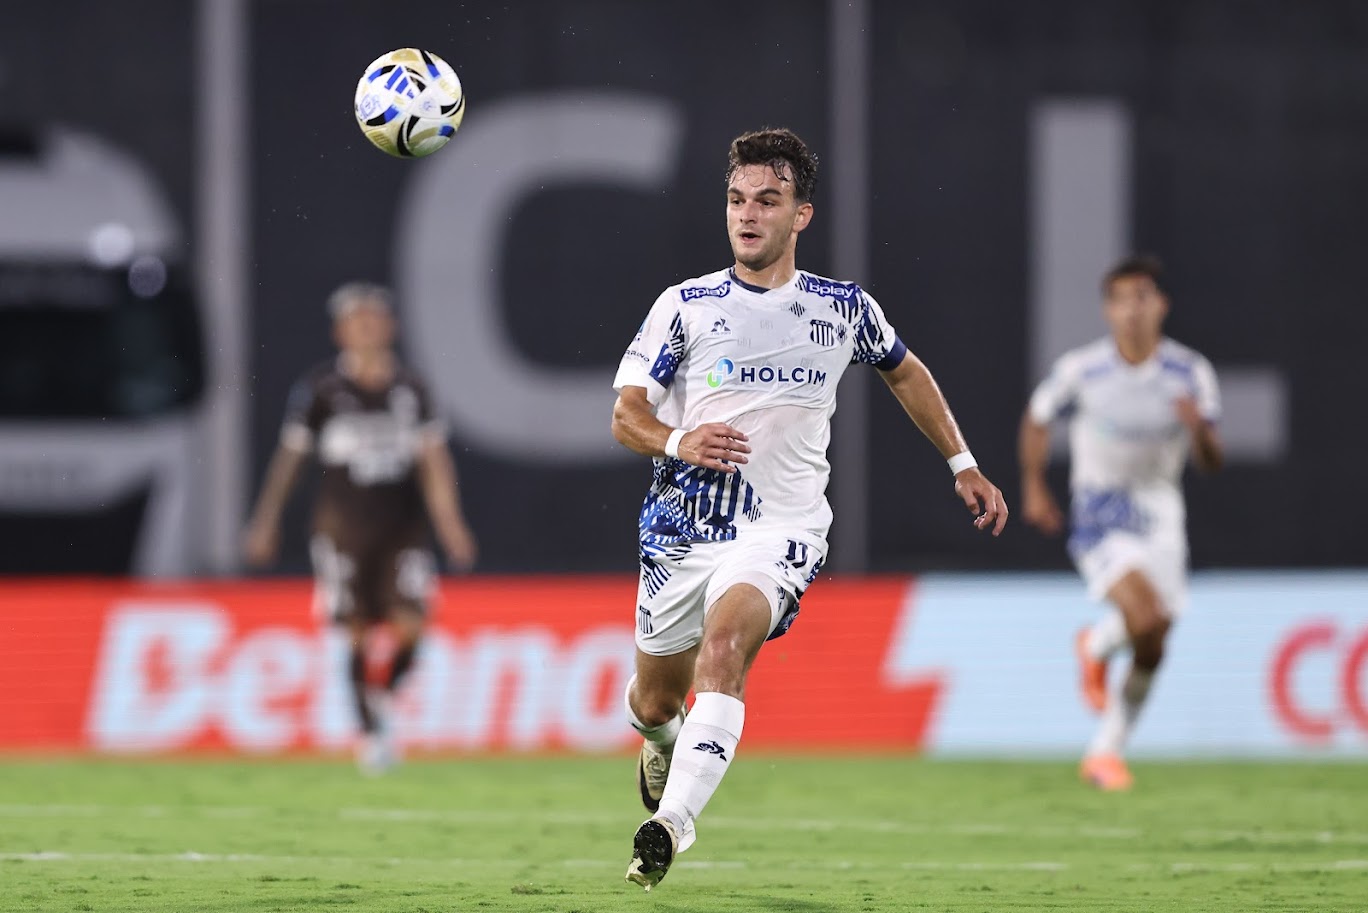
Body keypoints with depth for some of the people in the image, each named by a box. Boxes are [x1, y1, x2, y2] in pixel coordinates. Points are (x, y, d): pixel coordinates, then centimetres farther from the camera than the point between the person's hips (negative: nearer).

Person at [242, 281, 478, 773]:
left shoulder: (410, 388, 6)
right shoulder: (321, 388, -1)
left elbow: (434, 459, 7)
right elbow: (289, 456, 3)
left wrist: (450, 523, -2)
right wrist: (265, 523, 3)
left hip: (402, 525, 2)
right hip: (343, 525, -2)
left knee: (410, 624, -11)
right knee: (359, 633, -3)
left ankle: (382, 697, 18)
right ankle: (369, 732, 12)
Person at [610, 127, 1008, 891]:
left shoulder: (844, 309, 4)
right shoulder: (685, 306, 0)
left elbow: (906, 373, 23)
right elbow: (626, 414, -3)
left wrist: (964, 465, 22)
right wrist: (679, 442, -25)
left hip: (780, 530, -2)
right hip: (682, 528, 2)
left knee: (724, 647, -30)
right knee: (656, 700, 12)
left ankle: (670, 823, -37)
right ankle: (662, 743, 51)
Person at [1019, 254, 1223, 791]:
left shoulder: (1191, 374, -6)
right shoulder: (1080, 370, -10)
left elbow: (1211, 464, -6)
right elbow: (1037, 419, 9)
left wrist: (1200, 429, -27)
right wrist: (1033, 487, 7)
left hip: (1160, 511, 3)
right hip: (1099, 509, -3)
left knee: (1151, 647, 3)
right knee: (1144, 615, -26)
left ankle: (1107, 752, 21)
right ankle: (1096, 647, 10)